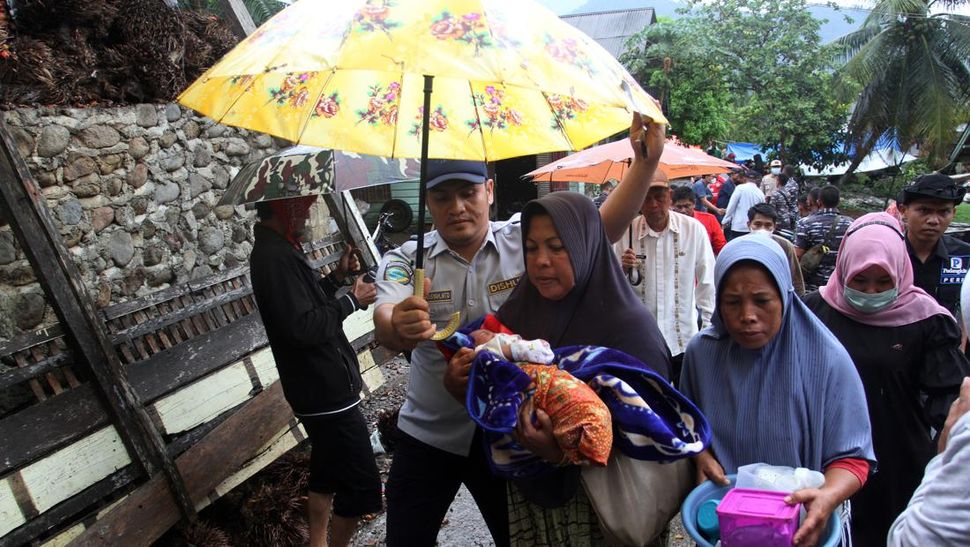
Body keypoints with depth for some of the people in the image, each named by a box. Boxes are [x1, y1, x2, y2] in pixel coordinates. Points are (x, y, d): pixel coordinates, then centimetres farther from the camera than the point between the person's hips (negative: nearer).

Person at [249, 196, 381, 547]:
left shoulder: (275, 249, 10)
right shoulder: (276, 257, -22)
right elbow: (302, 327, -27)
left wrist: (338, 276, 7)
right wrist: (352, 301, -16)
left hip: (319, 390, 11)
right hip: (327, 393, -11)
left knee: (327, 473, 22)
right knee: (362, 484, 0)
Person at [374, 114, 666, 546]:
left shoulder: (527, 241, -7)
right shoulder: (405, 261, -8)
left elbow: (605, 226, -16)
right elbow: (384, 323, -26)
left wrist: (646, 161, -28)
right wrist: (398, 328, -50)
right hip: (427, 434, 1)